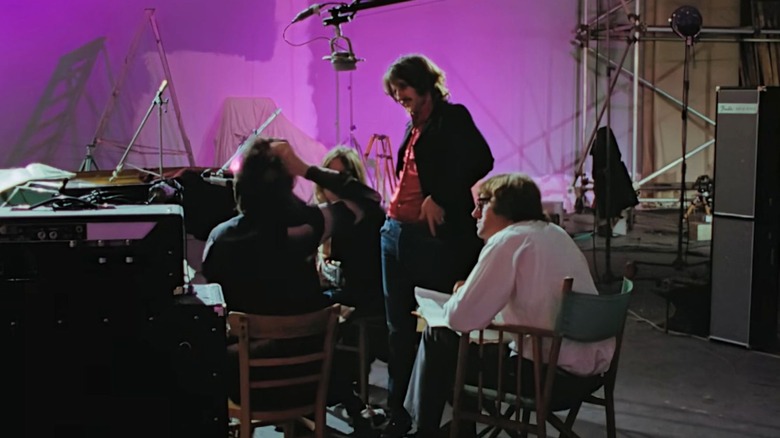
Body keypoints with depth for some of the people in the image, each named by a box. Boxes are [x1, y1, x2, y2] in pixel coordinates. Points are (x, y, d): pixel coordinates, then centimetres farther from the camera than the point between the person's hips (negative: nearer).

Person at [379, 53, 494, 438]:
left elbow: (480, 160, -20)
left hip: (434, 238, -8)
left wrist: (440, 199, -19)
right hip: (396, 234, 8)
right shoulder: (415, 125, 18)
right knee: (399, 328, 12)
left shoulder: (452, 117, -5)